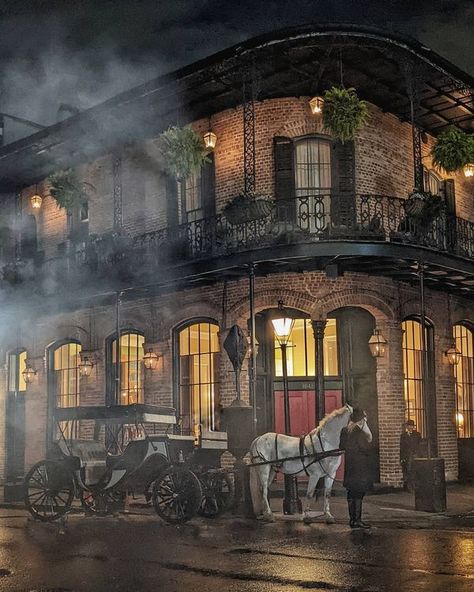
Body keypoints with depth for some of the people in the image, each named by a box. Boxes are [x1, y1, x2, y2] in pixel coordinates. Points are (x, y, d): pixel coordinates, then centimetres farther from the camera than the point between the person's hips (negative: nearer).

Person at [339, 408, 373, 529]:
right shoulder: (361, 431, -14)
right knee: (359, 493, -3)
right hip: (360, 466, -7)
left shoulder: (345, 431, 6)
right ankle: (357, 520, -2)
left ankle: (352, 519, 18)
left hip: (349, 466, 7)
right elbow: (367, 448, -18)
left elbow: (341, 446, 10)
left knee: (351, 493, 12)